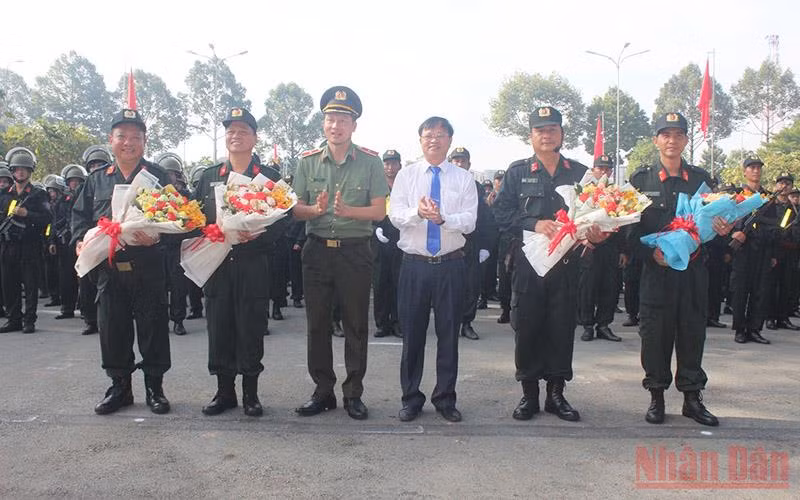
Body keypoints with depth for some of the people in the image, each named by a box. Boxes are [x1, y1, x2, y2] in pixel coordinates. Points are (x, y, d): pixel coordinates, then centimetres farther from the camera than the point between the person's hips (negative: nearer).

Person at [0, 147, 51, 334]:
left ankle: (29, 320, 4)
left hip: (29, 246, -5)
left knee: (30, 285, -2)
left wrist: (26, 214, -19)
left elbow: (47, 217, -8)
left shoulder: (38, 194, 2)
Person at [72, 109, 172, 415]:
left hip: (149, 268, -3)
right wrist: (80, 240, -1)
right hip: (108, 268, 3)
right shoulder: (97, 180, 12)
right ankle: (119, 387, 23)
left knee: (153, 328, 3)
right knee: (112, 329, 9)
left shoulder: (158, 176, 2)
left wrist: (157, 236, -20)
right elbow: (80, 214, 16)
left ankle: (154, 387, 16)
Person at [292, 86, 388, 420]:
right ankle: (323, 391, 22)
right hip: (317, 251, 2)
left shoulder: (370, 162, -1)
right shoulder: (307, 161, 5)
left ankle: (353, 393, 19)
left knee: (356, 325, 6)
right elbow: (297, 210, 4)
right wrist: (316, 210, -18)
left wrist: (347, 211, -22)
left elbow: (379, 212, -5)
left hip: (355, 252, -2)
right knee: (317, 324, 9)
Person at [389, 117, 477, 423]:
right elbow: (395, 215, -4)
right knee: (412, 332, 7)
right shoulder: (406, 175, 7)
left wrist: (443, 218, -25)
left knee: (449, 333, 7)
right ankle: (411, 398, 22)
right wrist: (418, 212, -25)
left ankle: (445, 399, 22)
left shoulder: (463, 178, 5)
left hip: (451, 265, 0)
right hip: (414, 265, 0)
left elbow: (469, 221, -6)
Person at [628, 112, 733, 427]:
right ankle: (656, 397, 16)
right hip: (656, 270, -2)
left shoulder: (701, 178, 9)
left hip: (693, 270, 2)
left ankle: (692, 397, 20)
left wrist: (723, 229, -9)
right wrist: (651, 252, -15)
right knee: (655, 333, 2)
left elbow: (715, 219, 13)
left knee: (693, 332, 7)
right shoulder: (641, 178, 1)